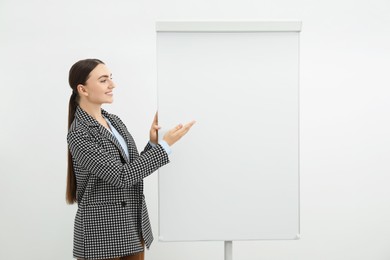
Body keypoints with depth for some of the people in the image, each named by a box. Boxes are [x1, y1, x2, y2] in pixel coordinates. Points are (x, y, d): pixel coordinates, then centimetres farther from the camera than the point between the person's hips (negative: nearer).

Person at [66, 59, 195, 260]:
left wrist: (153, 142, -5)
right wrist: (165, 145, -18)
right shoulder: (79, 134, -17)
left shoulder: (114, 121, 8)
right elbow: (122, 176, -21)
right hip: (101, 234, -7)